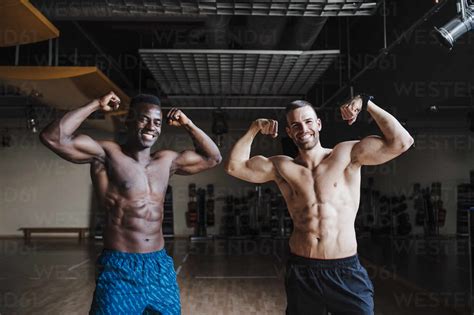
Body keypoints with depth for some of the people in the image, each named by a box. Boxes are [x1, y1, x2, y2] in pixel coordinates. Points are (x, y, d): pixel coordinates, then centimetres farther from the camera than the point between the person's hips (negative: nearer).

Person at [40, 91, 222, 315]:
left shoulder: (167, 160, 10)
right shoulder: (107, 153, -6)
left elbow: (213, 158, 20)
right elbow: (52, 137, -17)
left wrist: (188, 125, 11)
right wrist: (96, 105, -11)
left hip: (161, 266, 6)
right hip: (119, 268, -5)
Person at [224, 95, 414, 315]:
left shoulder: (346, 155, -2)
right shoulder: (281, 167, 5)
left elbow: (401, 142, -10)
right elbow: (234, 166, 6)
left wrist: (366, 103, -9)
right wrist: (254, 129, 3)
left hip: (346, 272, -2)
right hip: (301, 272, 2)